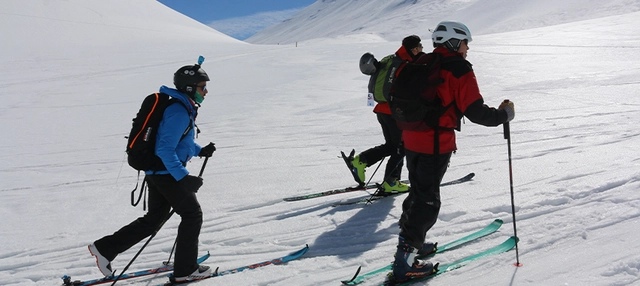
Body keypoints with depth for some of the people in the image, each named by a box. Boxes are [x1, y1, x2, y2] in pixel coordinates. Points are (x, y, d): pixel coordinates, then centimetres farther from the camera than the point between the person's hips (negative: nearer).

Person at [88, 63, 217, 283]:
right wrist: (183, 177, -27)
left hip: (157, 172, 10)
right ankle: (185, 269, 11)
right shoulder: (179, 112, -20)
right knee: (192, 215, 2)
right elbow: (165, 149, -25)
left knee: (154, 219, 17)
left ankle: (105, 248, 20)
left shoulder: (184, 108, 12)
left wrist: (200, 151, 12)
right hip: (167, 174, -10)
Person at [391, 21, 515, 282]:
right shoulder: (460, 70, -11)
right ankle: (405, 261, 1)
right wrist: (503, 114, -1)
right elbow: (476, 111, -16)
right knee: (427, 201, -1)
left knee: (418, 192, 21)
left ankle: (411, 243, 31)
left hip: (411, 140, 8)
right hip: (436, 144, -8)